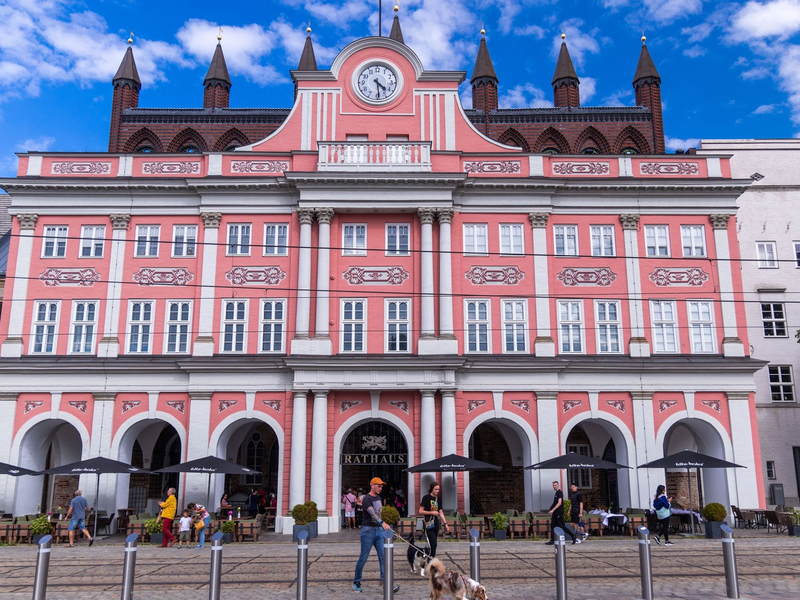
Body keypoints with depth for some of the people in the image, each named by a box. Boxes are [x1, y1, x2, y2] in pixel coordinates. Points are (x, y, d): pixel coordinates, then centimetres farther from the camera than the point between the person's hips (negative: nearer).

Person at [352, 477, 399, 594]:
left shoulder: (379, 498, 11)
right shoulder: (367, 499, -15)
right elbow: (372, 513, -30)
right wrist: (382, 523, -43)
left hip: (379, 530, 7)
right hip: (368, 530, -7)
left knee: (383, 557, -2)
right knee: (363, 558, 1)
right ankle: (356, 582, 18)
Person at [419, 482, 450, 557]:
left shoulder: (437, 498, 11)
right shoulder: (426, 497, -9)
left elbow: (440, 512, 14)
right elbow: (421, 511, -11)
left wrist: (445, 523, 9)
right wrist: (432, 512, -13)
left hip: (436, 522, 7)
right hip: (429, 524, -7)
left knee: (433, 544, 8)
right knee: (433, 543, -12)